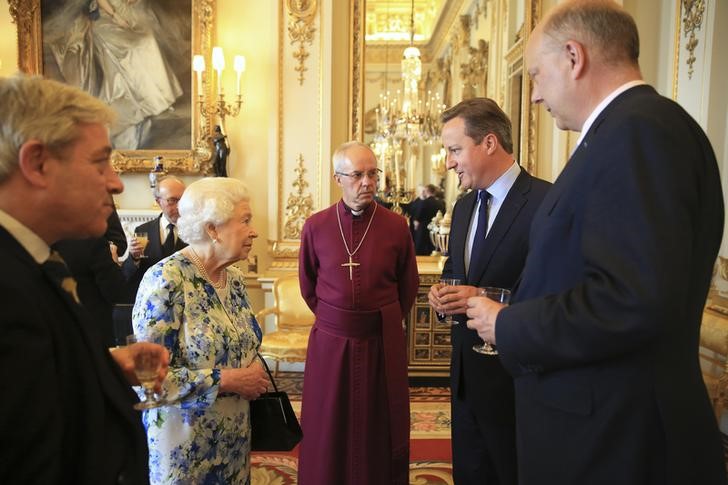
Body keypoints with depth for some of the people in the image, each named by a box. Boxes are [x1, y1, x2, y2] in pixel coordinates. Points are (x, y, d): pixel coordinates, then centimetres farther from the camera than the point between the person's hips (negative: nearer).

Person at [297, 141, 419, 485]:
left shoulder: (396, 226, -5)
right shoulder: (315, 226, -3)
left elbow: (408, 287, 8)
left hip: (382, 342, 0)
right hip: (330, 341, 1)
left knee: (380, 431, 13)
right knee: (328, 433, 13)